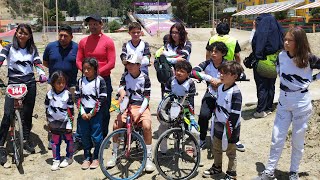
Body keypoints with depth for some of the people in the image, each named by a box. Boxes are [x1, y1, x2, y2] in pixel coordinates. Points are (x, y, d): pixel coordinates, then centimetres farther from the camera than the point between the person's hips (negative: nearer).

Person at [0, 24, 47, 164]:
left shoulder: (32, 49, 8)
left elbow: (38, 64, -1)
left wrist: (42, 75, -19)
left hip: (30, 84, 3)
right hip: (13, 83, -2)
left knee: (27, 113, 10)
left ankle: (26, 139, 28)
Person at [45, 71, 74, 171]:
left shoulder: (68, 94, -12)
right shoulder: (49, 94, -4)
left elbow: (71, 110, -10)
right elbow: (47, 109, 7)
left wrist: (70, 124, -10)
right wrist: (48, 121, 8)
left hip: (65, 122, -2)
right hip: (54, 123, 3)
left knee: (68, 140, 11)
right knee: (55, 142, 10)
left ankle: (69, 158, 27)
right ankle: (56, 160, 20)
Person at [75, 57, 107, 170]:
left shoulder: (100, 81, -8)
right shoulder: (80, 81, 5)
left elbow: (102, 99, -10)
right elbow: (77, 97, 6)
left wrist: (92, 113, -10)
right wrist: (82, 112, -4)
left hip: (95, 113, -4)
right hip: (83, 113, 4)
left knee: (96, 136, 1)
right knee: (84, 136, 9)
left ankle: (96, 157, 15)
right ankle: (87, 157, 20)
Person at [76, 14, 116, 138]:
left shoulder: (108, 42, -3)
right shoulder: (83, 42, 8)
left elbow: (111, 63, -8)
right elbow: (79, 60, 7)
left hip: (103, 79, -3)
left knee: (104, 110, 5)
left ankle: (103, 136, 18)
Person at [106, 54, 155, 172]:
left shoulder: (145, 78, -3)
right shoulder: (125, 76, 5)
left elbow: (147, 98, -4)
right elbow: (121, 88, -10)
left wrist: (139, 112, -15)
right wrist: (121, 92, -36)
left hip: (141, 107, -2)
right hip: (127, 106, 3)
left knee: (147, 126, -29)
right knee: (116, 125, -20)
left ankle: (149, 158, -13)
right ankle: (114, 155, 3)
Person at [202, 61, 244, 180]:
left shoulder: (235, 92, -22)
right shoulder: (220, 88, 4)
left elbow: (235, 114, -22)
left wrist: (230, 129, -20)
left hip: (229, 128, -8)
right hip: (218, 126, 8)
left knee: (230, 152, 8)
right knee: (216, 149, 22)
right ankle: (217, 167, 42)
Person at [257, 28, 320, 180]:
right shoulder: (282, 56, -2)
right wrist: (286, 83, 7)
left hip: (302, 104, -3)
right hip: (283, 102, 3)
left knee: (297, 141, 9)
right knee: (277, 139, 4)